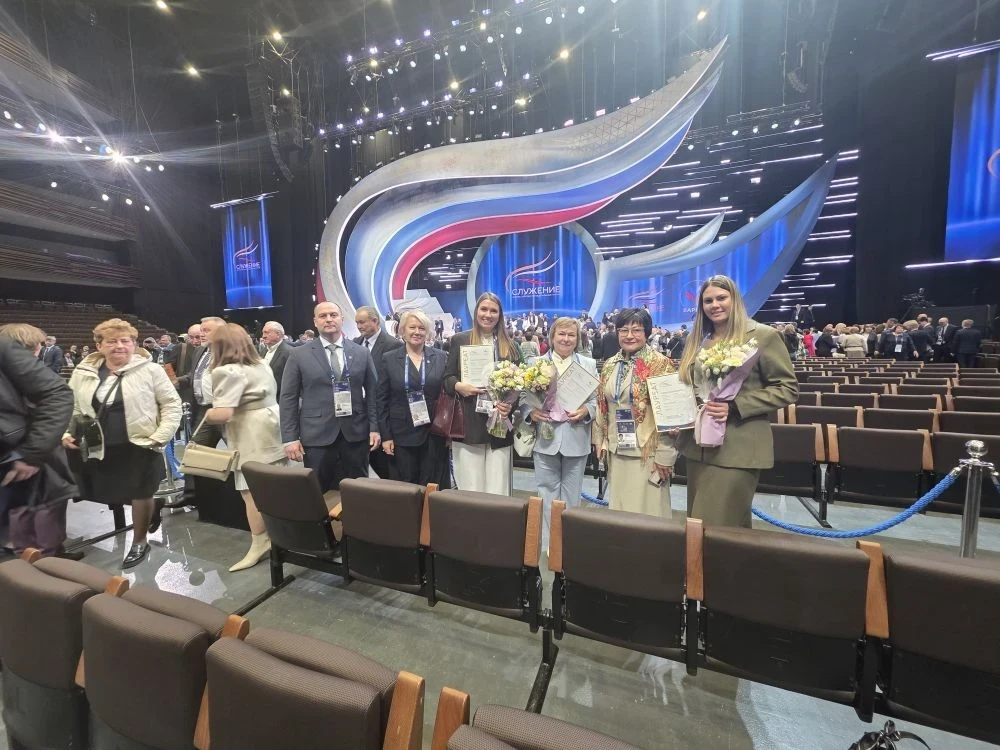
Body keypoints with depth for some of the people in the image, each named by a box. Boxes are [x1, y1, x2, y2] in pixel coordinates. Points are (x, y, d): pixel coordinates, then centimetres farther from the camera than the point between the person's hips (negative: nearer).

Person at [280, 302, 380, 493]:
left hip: (356, 433, 1)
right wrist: (290, 438, -4)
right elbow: (288, 398, 2)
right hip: (317, 435, -1)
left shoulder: (362, 353, 5)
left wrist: (374, 428, 1)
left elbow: (372, 392, 7)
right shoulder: (299, 355, 2)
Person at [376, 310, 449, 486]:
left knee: (434, 486, 8)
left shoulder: (441, 357, 2)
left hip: (434, 433, 0)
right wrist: (385, 435, -3)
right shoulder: (389, 359, 1)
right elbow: (382, 400, 1)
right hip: (402, 435, 0)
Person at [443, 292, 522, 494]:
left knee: (498, 491, 4)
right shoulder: (459, 340, 7)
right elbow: (447, 377, 6)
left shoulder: (510, 345, 12)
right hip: (468, 425, -1)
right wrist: (458, 386, -15)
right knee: (470, 490, 4)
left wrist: (511, 405, -8)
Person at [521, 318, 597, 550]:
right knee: (547, 494, 9)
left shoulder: (589, 364, 7)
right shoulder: (535, 363, 4)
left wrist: (586, 411, -15)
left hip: (576, 438, 1)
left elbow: (597, 400, 4)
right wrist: (531, 412, -17)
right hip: (545, 437, -1)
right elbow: (523, 398, 2)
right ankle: (546, 544, 23)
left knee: (571, 495, 14)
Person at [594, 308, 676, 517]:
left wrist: (664, 455, -15)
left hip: (648, 452, -5)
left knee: (646, 509, 5)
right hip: (616, 451, 6)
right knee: (619, 507, 16)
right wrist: (600, 439, 11)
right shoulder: (610, 365, 8)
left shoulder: (660, 364, -10)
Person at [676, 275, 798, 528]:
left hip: (737, 450, -6)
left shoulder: (763, 336, -6)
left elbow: (788, 389, -7)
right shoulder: (698, 340, 11)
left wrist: (735, 406, -19)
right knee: (696, 525, 16)